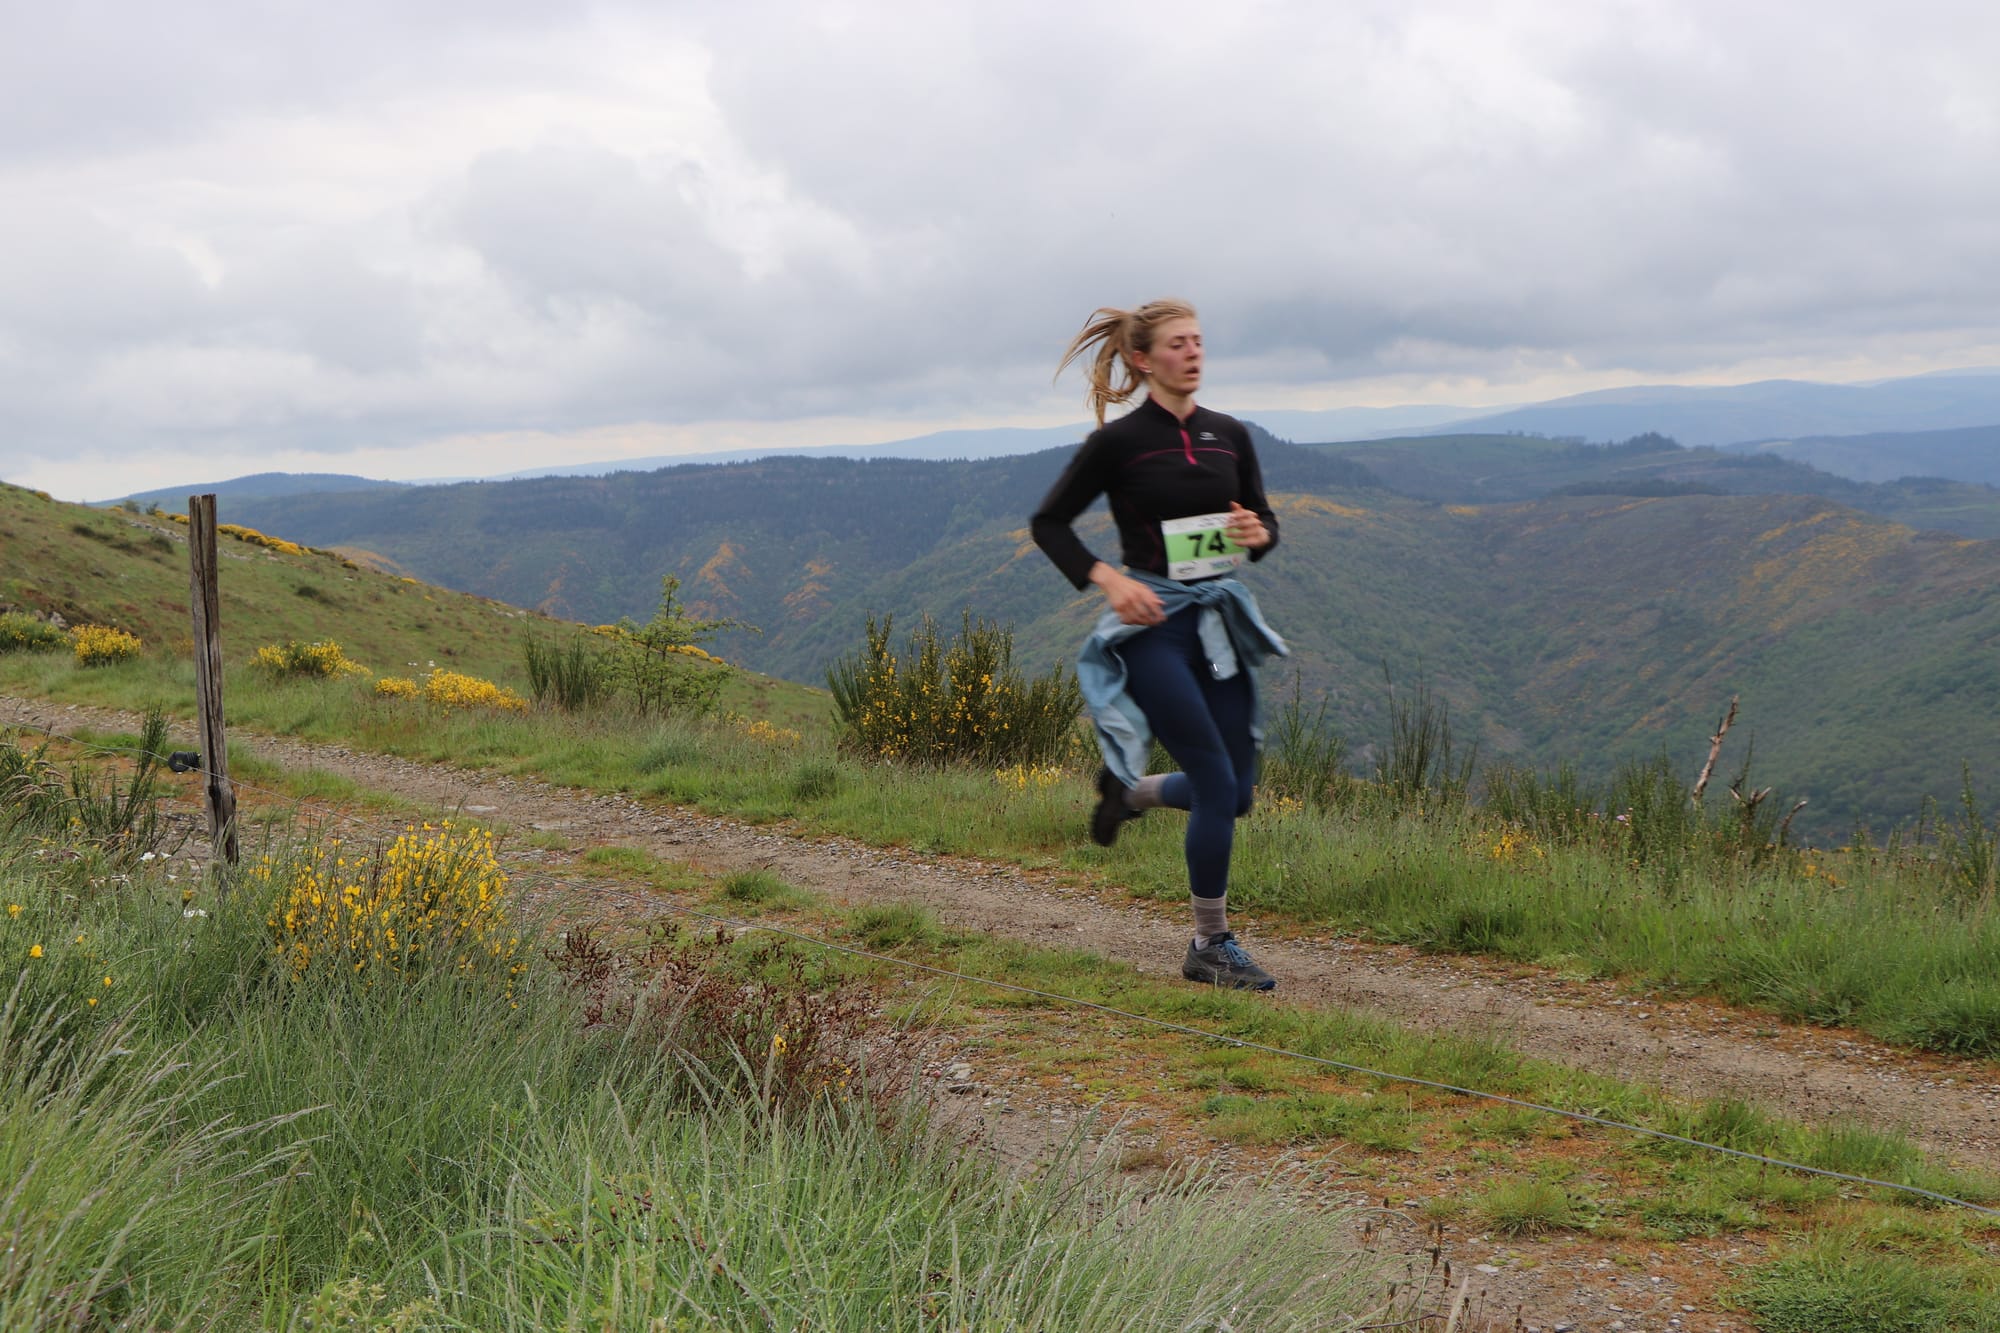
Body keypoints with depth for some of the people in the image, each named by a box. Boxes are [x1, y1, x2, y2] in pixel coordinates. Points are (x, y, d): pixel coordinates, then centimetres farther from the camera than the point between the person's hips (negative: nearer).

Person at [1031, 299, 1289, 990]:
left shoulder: (1229, 435, 8)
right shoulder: (1119, 442, -7)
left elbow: (1265, 519, 17)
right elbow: (1048, 523, -1)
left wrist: (1259, 533, -7)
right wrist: (1108, 579, -14)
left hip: (1218, 616, 6)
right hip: (1151, 621, -6)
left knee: (1236, 791, 8)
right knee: (1217, 783, -10)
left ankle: (1129, 788, 38)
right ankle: (1210, 946, 4)